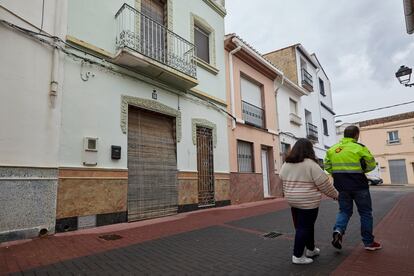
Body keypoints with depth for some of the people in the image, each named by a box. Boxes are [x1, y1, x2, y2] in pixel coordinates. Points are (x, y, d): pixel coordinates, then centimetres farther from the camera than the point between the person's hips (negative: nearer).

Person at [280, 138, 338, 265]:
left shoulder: (286, 164, 4)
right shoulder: (310, 164, -16)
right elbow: (324, 184, -11)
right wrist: (335, 194, 4)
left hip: (293, 201, 7)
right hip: (308, 202, -7)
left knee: (305, 226, 20)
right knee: (304, 228, 3)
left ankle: (311, 249, 35)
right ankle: (297, 256, 10)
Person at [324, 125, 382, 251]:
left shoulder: (332, 149, 2)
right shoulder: (359, 148, -10)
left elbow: (327, 166, 3)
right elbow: (372, 164, -3)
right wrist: (359, 171, 13)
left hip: (341, 187, 4)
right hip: (359, 186, -3)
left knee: (344, 211, 16)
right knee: (365, 213, 12)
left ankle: (338, 230, -8)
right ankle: (368, 242, 21)